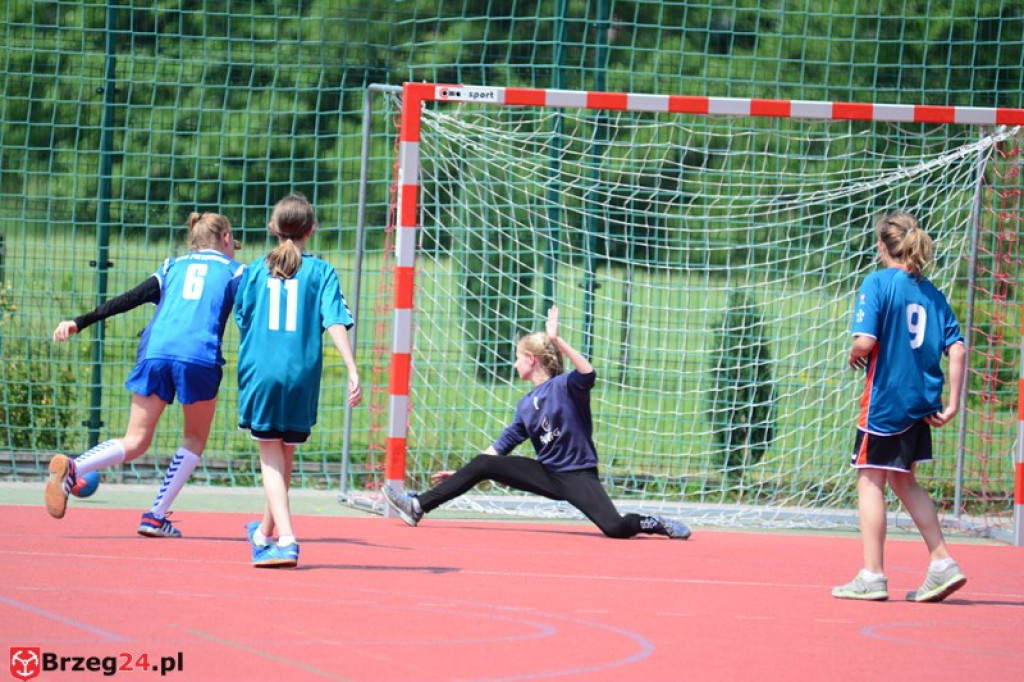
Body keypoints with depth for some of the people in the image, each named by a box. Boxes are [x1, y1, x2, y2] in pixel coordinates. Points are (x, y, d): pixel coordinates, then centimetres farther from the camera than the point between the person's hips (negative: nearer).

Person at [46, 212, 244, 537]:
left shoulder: (172, 266, 25)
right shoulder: (234, 271, 19)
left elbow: (127, 299, 14)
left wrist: (80, 322, 10)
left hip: (154, 352, 3)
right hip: (200, 357, -3)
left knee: (134, 442, 7)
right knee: (195, 439, 18)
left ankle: (71, 468, -20)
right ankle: (156, 517, 8)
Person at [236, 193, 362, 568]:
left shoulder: (255, 271, 7)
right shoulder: (320, 271, 2)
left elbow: (243, 321, 10)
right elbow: (335, 322, -8)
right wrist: (352, 371, -13)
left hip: (260, 370, -1)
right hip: (302, 375, 1)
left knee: (270, 456, 2)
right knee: (285, 456, 17)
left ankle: (285, 540, -15)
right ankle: (265, 533, 34)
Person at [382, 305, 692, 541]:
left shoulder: (566, 386, -9)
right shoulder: (526, 405, 11)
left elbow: (588, 374, -33)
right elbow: (501, 447, 17)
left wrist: (558, 340, -38)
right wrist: (462, 473, 14)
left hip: (578, 476, -6)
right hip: (546, 474, 6)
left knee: (615, 527, -30)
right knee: (482, 464, -5)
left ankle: (655, 524, 1)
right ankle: (418, 507, -2)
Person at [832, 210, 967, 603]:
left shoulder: (878, 283, -10)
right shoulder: (932, 293, 8)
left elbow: (865, 341, -20)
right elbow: (957, 350, 3)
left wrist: (855, 356, 3)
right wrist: (952, 405, 5)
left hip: (885, 400, -6)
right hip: (922, 403, 6)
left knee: (870, 481, 3)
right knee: (904, 481, 20)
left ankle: (872, 576, 3)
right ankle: (942, 564, 15)